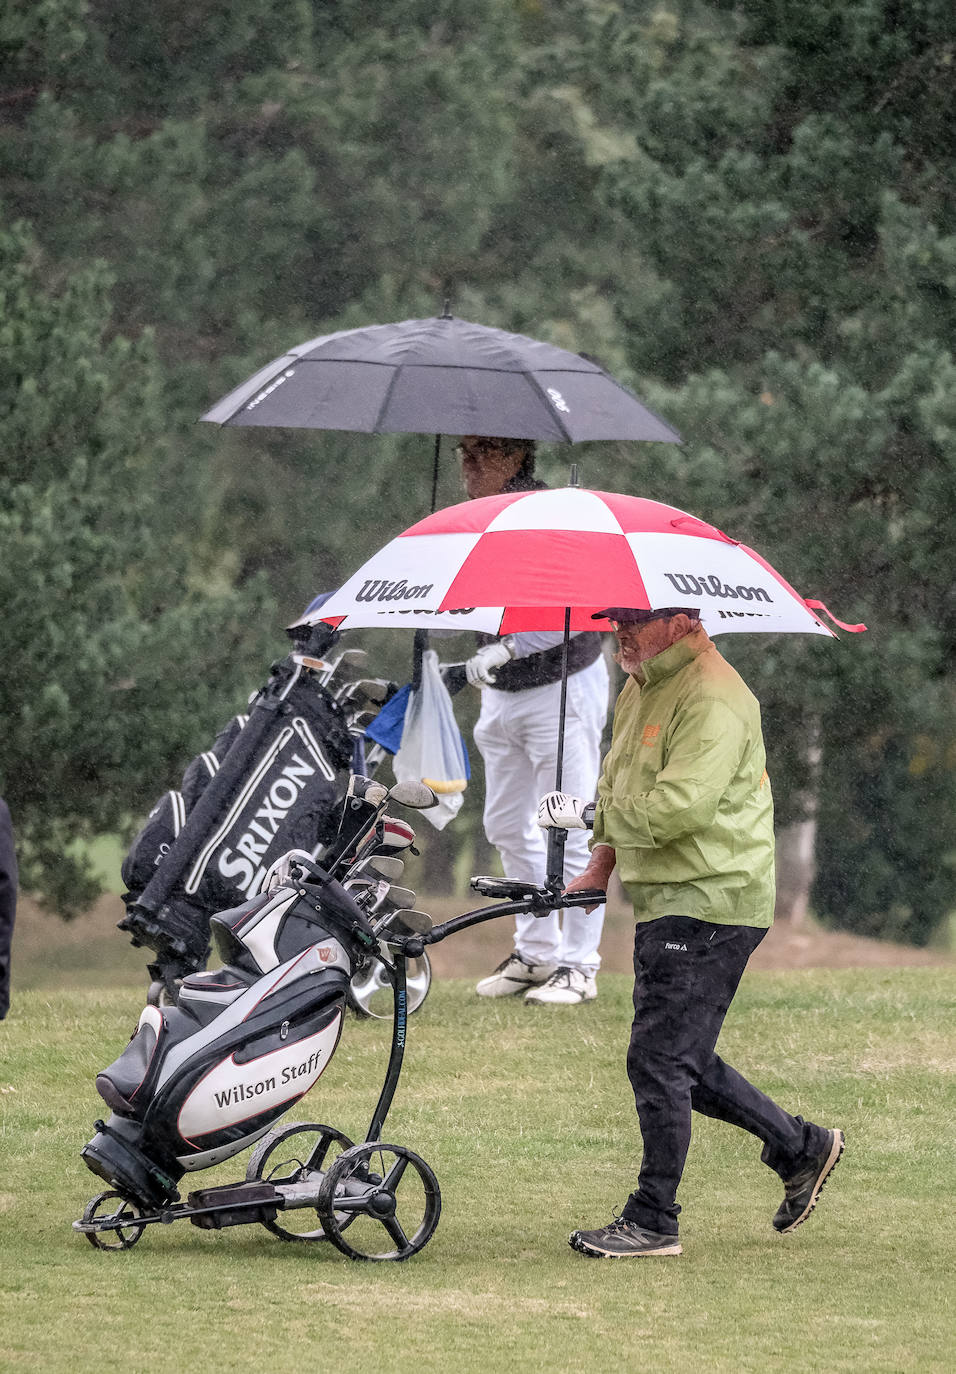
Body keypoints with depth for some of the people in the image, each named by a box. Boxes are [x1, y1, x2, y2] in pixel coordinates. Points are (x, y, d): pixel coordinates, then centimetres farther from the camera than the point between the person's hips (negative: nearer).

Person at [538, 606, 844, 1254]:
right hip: (666, 904, 10)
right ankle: (802, 1147, 28)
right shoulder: (641, 691, 14)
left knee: (659, 1061, -8)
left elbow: (678, 807, -27)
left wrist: (590, 812, -15)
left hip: (707, 904, -10)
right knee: (682, 1060, 15)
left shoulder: (713, 701, -18)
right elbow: (620, 783, 26)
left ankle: (653, 1221, 0)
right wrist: (602, 865, 12)